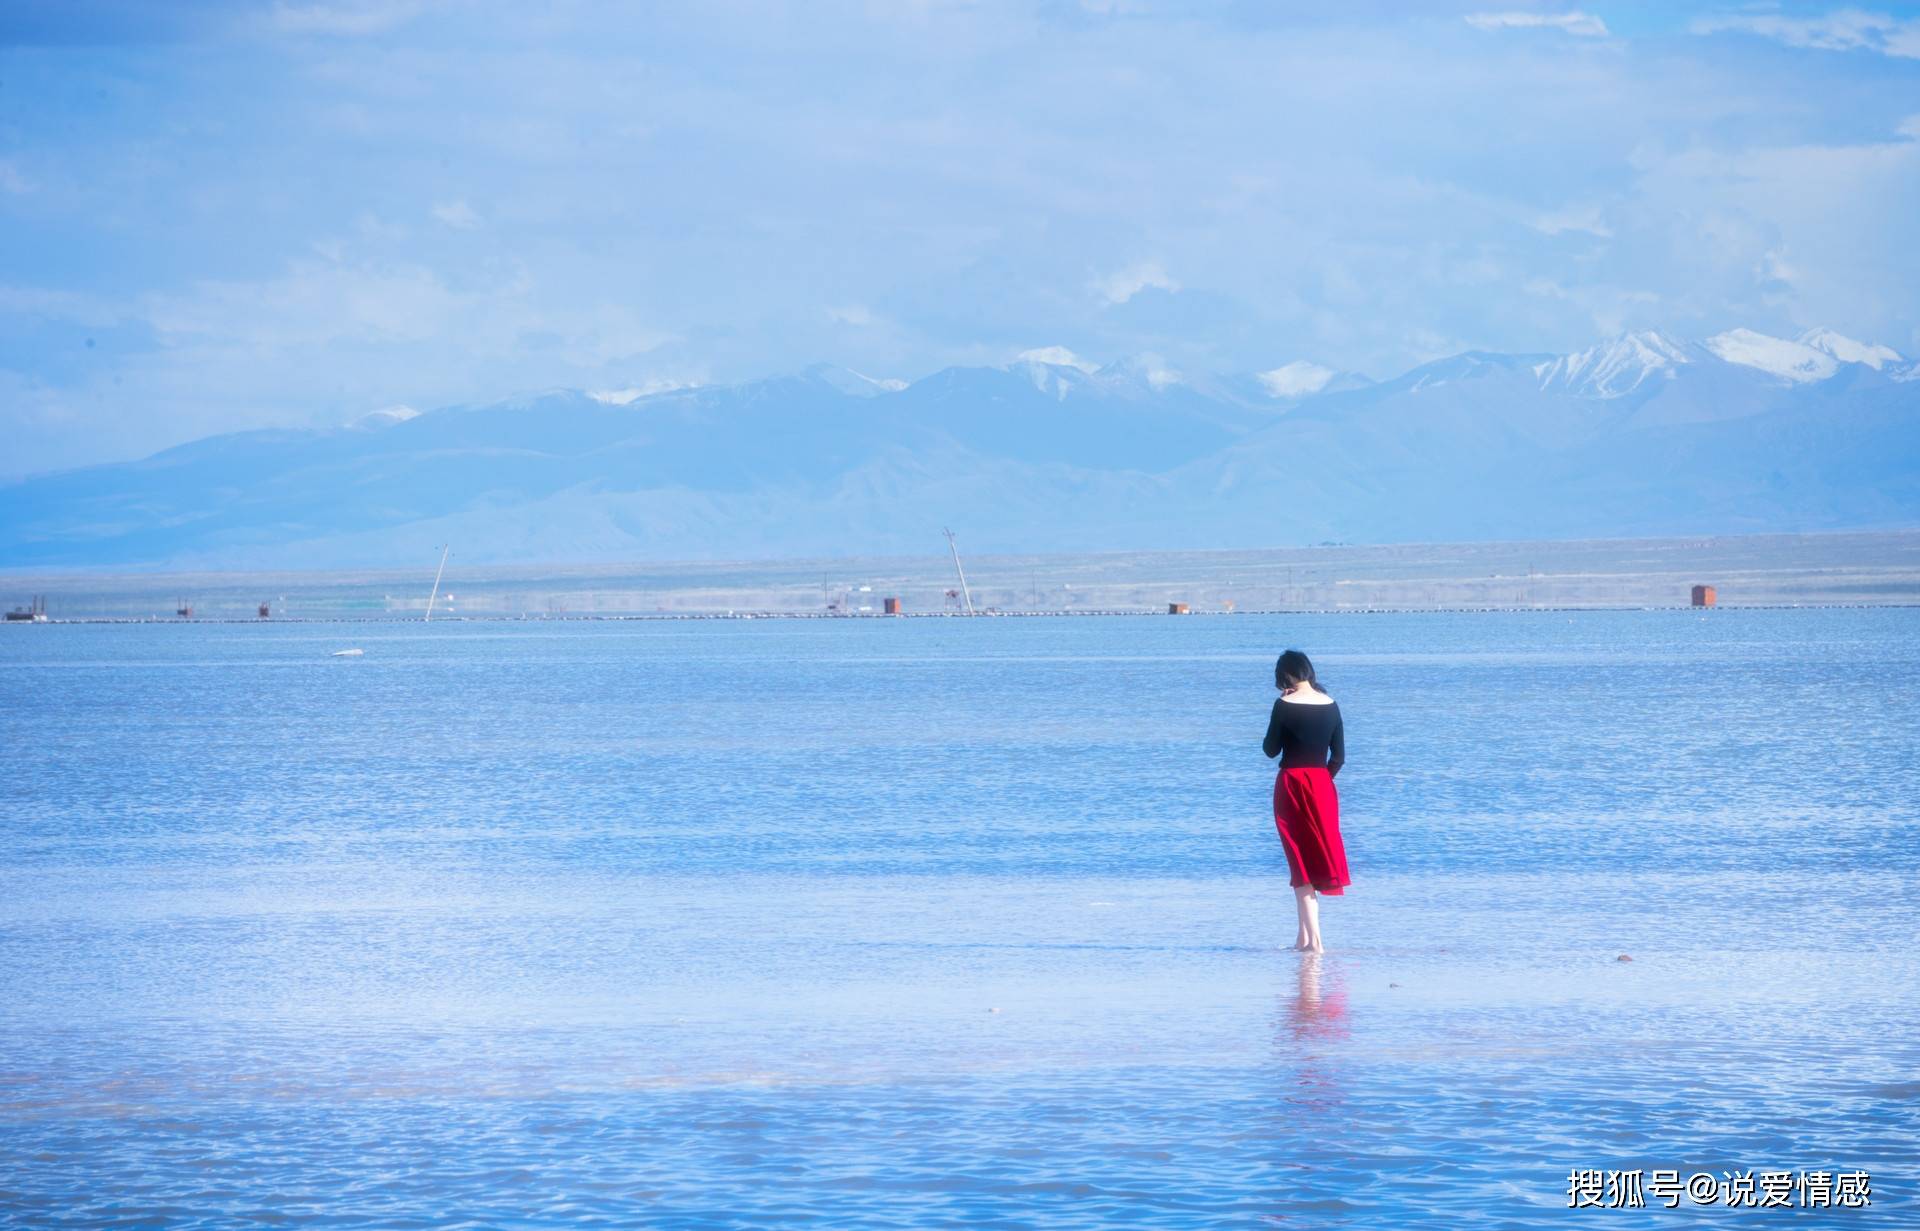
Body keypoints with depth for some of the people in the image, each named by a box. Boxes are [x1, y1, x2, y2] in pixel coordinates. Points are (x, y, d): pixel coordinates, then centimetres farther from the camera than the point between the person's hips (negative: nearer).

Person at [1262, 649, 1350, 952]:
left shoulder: (1285, 705, -11)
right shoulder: (1330, 705, 3)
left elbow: (1271, 749, -3)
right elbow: (1339, 756, 6)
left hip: (1291, 785, -4)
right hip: (1323, 785, 4)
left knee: (1301, 861, 0)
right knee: (1320, 855, 15)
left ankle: (1313, 938, -7)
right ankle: (1305, 935, 18)